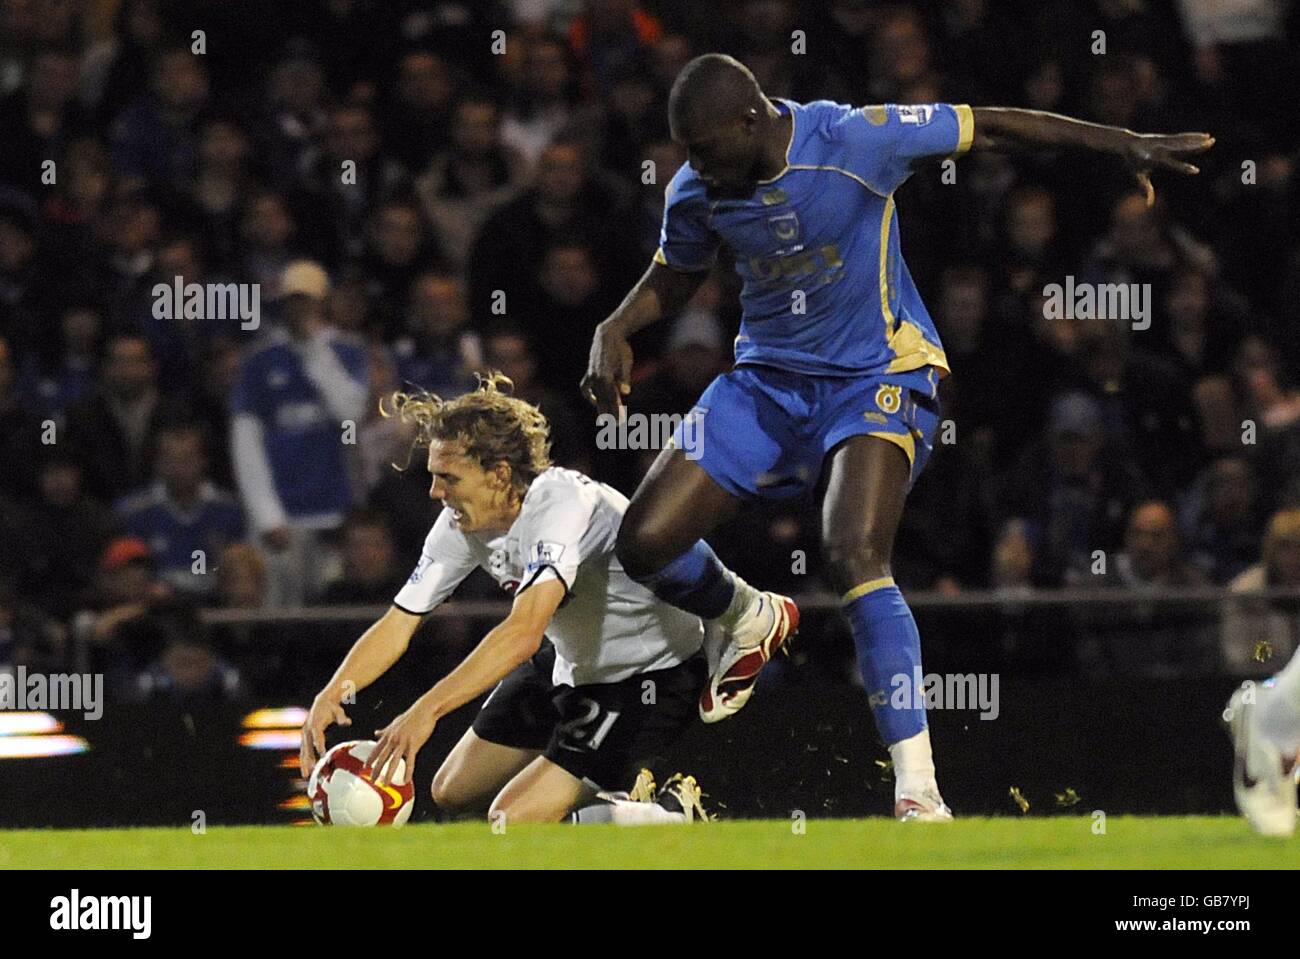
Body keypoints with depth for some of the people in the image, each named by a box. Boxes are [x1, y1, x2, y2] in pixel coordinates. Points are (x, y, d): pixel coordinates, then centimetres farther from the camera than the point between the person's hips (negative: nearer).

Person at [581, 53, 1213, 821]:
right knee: (644, 544, -5)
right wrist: (614, 332, -5)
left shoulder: (856, 141, -20)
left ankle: (918, 790, -29)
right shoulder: (696, 192, -6)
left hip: (879, 376, -5)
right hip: (768, 380, 5)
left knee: (855, 557, -29)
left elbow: (988, 127, -11)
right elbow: (675, 277, 15)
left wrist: (1127, 145, -10)